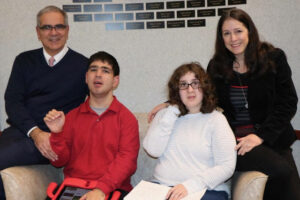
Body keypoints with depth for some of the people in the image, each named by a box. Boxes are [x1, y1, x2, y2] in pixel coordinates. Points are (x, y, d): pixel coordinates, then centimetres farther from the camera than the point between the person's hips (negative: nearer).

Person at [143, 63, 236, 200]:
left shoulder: (216, 119, 5)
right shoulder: (164, 115, 18)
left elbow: (226, 167, -3)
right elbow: (153, 150, 1)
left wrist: (190, 185, -15)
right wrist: (172, 113, 0)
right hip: (162, 187, 3)